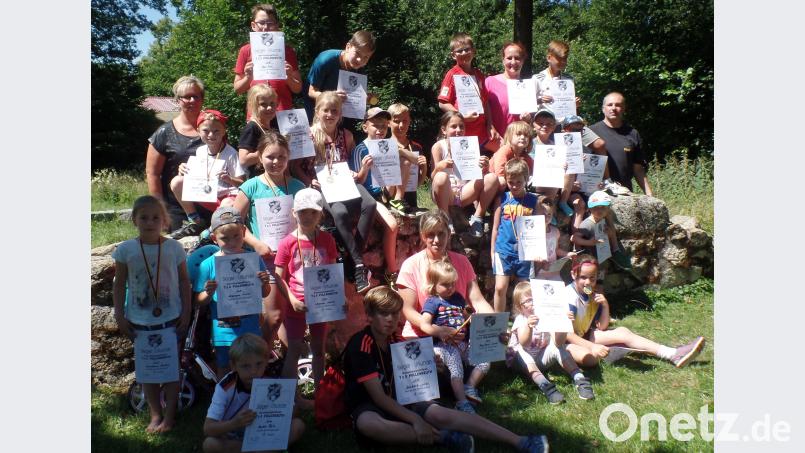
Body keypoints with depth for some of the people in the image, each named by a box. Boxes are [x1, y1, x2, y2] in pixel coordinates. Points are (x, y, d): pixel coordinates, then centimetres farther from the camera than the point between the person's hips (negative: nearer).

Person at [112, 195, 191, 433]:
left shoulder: (174, 247, -6)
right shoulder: (126, 249, -5)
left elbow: (184, 281, 1)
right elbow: (119, 284, 1)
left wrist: (186, 312, -3)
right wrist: (120, 316, -2)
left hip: (171, 318, -1)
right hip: (139, 321, 1)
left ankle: (169, 414, 19)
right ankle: (155, 414, 23)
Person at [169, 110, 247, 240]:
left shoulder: (230, 153, -10)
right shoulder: (200, 151, 4)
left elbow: (242, 183, -11)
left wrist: (229, 179, -29)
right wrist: (184, 171, -6)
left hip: (227, 195, -5)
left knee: (228, 205, -41)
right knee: (176, 182, -11)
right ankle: (195, 222, 0)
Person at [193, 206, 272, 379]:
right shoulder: (208, 265, -10)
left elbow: (264, 295, 2)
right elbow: (199, 301, -5)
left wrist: (264, 283, -19)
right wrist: (209, 293, -25)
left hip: (251, 331, 1)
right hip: (223, 332, -1)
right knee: (224, 372, 17)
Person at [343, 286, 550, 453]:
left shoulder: (396, 342, 6)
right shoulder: (360, 345, -17)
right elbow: (378, 396, -21)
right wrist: (415, 419, -26)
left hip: (398, 402, 6)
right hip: (368, 407, -6)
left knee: (442, 414, -19)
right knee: (367, 424, -42)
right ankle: (440, 436, -29)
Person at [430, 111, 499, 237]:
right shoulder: (438, 146, -2)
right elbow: (433, 177, -9)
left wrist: (484, 168, -19)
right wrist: (439, 166, -32)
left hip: (464, 192, 4)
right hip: (445, 194, -4)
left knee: (492, 178, -14)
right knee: (441, 177, -36)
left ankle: (477, 219, -9)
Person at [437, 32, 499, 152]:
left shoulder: (478, 74, 12)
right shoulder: (452, 75, -5)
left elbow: (485, 101, 17)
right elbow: (442, 104, -10)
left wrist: (490, 125, 9)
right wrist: (463, 117, -18)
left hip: (482, 131, 6)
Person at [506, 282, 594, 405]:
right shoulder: (520, 320, -14)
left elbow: (558, 342, -21)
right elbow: (524, 344, -34)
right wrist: (528, 326, -54)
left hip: (540, 360, 3)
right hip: (522, 362, -3)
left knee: (556, 345, -22)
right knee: (521, 350, -34)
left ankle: (579, 379, -29)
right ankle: (544, 385, -51)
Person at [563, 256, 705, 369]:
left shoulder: (594, 295, 3)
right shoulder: (570, 297, -22)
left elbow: (602, 327, 5)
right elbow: (566, 333, -28)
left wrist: (605, 306, -11)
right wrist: (592, 346, -36)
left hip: (584, 336, 9)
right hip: (566, 341, -8)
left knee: (622, 332, -7)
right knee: (589, 357, -36)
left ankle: (674, 355, -10)